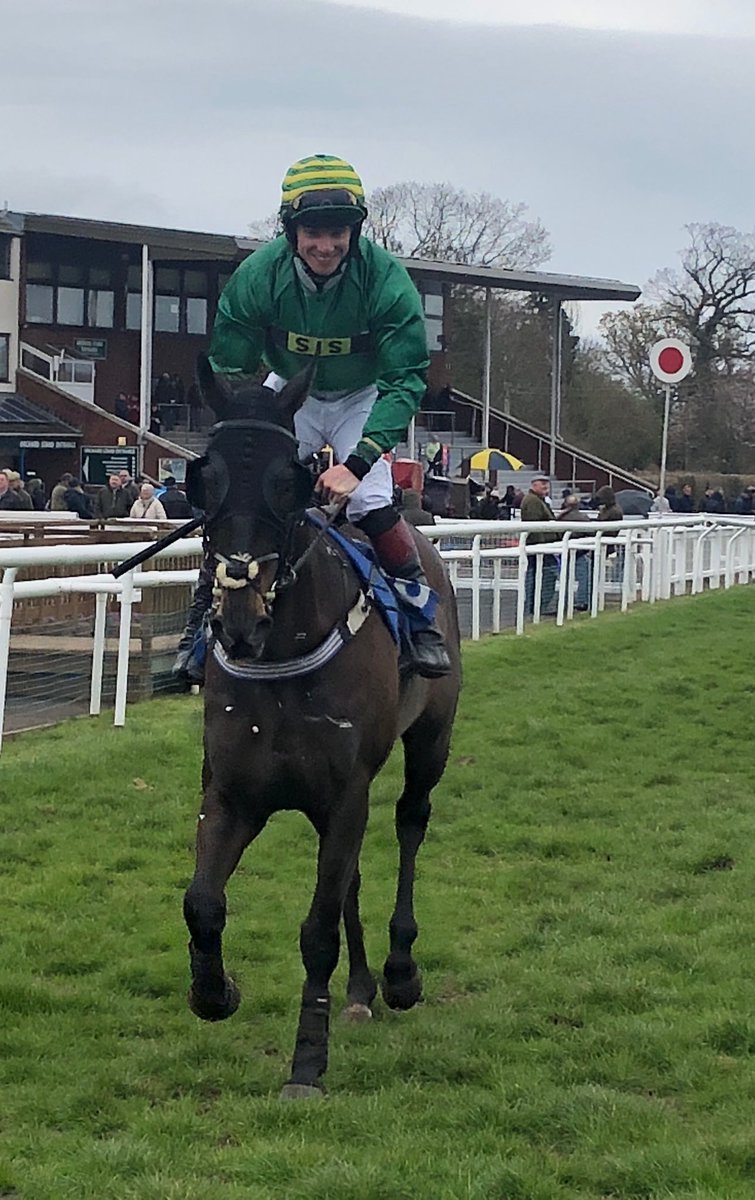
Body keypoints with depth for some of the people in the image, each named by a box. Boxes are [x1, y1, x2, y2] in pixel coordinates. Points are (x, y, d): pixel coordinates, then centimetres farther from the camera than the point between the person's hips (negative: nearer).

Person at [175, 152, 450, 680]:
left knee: (371, 505, -19)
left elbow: (406, 380, -28)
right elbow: (228, 370, -16)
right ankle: (206, 613, 6)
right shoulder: (258, 275, -26)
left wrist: (358, 461, -38)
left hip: (363, 396, -2)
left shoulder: (385, 279, -31)